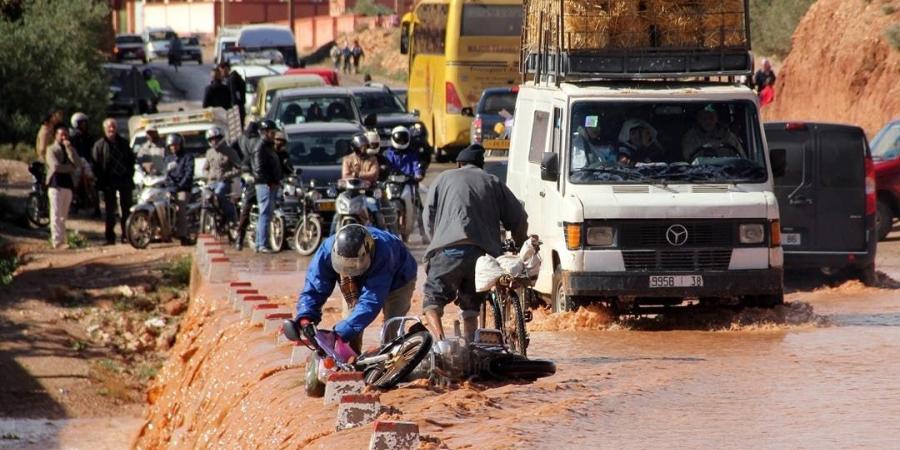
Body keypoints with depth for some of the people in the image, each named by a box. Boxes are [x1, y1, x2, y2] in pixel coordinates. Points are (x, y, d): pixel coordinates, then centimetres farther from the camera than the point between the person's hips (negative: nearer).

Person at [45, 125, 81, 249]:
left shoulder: (69, 149, 17)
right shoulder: (51, 150, 1)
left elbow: (77, 163, 0)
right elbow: (55, 166, -15)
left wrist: (69, 148, -6)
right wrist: (70, 167, -3)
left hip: (68, 184, 5)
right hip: (56, 184, -5)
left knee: (63, 215, 8)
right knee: (56, 214, -9)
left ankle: (62, 239, 11)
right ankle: (57, 240, -13)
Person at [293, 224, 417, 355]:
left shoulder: (382, 255, -47)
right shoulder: (327, 250, -35)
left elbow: (371, 301, -50)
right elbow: (313, 288, -32)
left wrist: (340, 333, -56)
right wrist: (305, 318, -51)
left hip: (396, 280, -4)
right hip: (358, 283, 4)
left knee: (392, 333, -16)